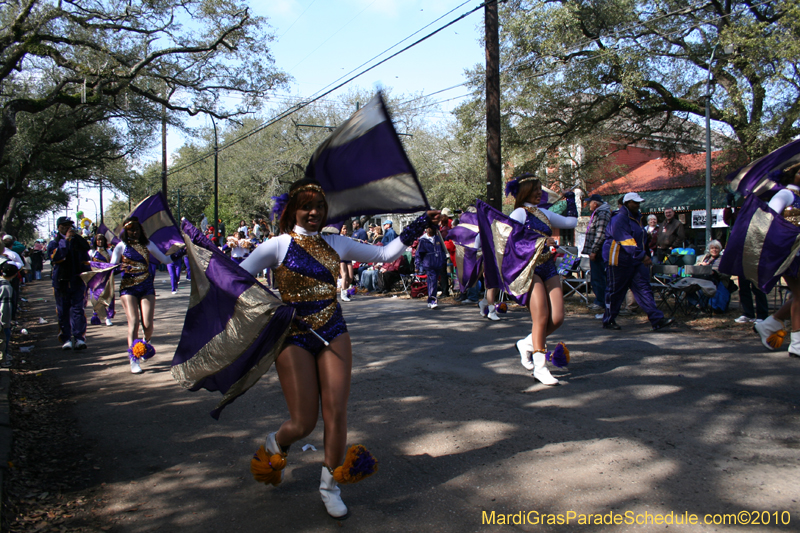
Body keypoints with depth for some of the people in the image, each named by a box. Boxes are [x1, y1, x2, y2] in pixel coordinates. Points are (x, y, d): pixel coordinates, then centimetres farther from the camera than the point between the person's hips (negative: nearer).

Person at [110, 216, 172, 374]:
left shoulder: (147, 244, 11)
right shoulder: (121, 246, 5)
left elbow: (165, 259, 13)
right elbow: (112, 266, 1)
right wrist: (119, 267, -20)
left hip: (147, 287, 2)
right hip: (128, 288, -2)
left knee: (147, 324, -7)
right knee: (133, 321, -15)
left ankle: (146, 344, 27)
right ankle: (134, 359, -13)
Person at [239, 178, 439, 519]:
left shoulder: (336, 244, 7)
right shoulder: (278, 246, -3)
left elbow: (385, 254, 8)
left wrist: (416, 227, 2)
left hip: (333, 334, 3)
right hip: (294, 337, -3)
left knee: (336, 413, -2)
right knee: (304, 422, -2)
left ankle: (330, 486, 20)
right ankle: (274, 445, 36)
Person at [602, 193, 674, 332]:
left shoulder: (636, 217, 15)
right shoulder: (619, 219, -17)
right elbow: (626, 240, -27)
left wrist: (644, 255, 23)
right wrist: (642, 255, -32)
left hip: (636, 261, 9)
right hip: (619, 261, -8)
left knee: (644, 289, 0)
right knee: (615, 292, 1)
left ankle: (657, 319, -4)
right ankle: (608, 321, 15)